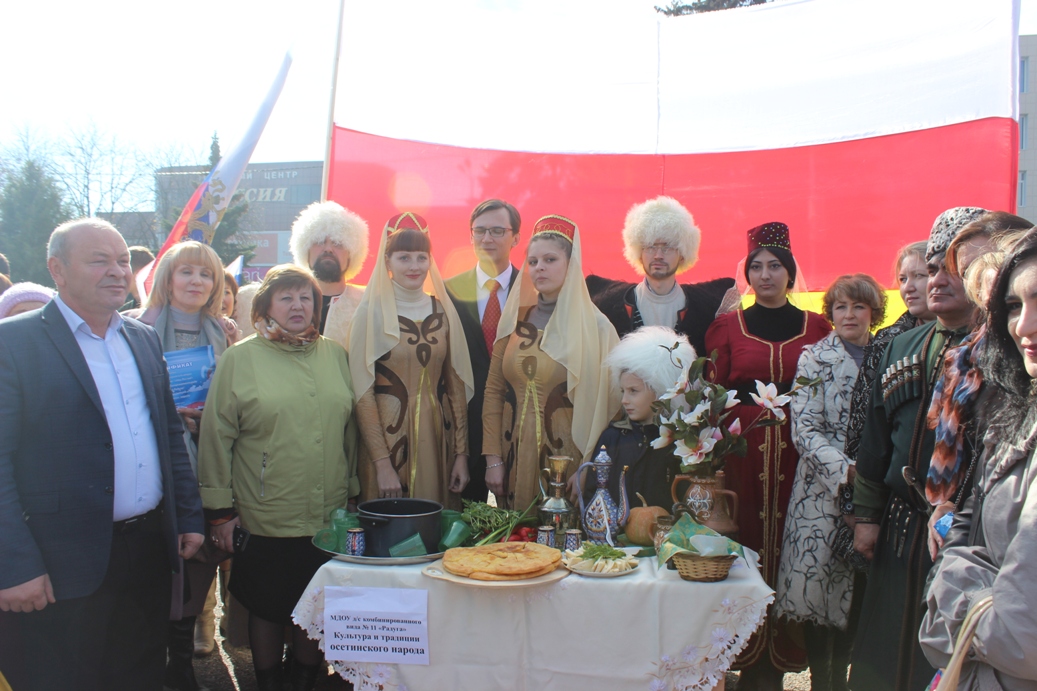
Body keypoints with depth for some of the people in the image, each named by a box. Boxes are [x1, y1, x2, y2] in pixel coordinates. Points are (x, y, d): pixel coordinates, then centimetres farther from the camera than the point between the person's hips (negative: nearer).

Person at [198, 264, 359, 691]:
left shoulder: (335, 355, 7)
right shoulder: (240, 358, -3)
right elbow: (217, 437, -3)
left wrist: (352, 492, 12)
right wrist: (219, 509, -4)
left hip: (329, 518, 3)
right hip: (265, 520, -3)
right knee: (268, 609, 12)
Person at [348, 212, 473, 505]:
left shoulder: (444, 311, 5)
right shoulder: (371, 311, -6)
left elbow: (456, 385, 7)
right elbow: (363, 392, -8)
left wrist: (461, 453, 2)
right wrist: (382, 463, -13)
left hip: (439, 437, 4)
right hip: (388, 435, -3)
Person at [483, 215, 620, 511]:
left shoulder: (594, 327, -6)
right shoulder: (515, 319, 4)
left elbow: (607, 403, -5)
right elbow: (493, 392, 6)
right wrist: (493, 458, 0)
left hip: (566, 459, -3)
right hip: (514, 456, 3)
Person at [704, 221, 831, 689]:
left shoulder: (816, 327, 9)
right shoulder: (727, 326, 8)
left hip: (798, 452, 1)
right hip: (741, 450, 0)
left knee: (788, 546, 2)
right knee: (745, 544, 0)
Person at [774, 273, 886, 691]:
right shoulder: (815, 358, -1)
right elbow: (805, 430, -7)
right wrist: (846, 470, -18)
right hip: (825, 491, -3)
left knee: (860, 590, 7)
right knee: (819, 584, 0)